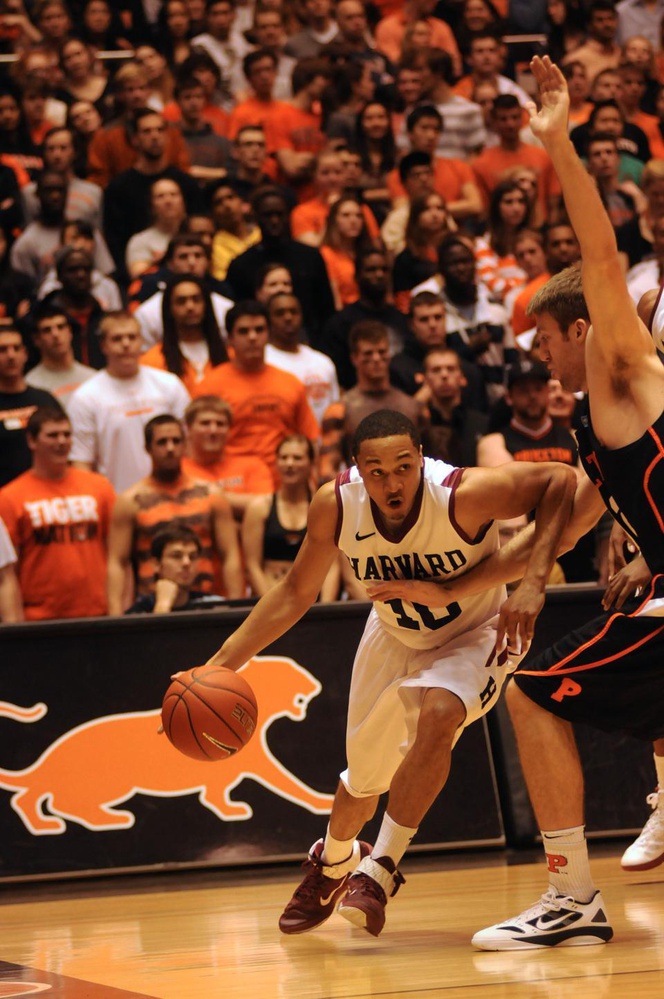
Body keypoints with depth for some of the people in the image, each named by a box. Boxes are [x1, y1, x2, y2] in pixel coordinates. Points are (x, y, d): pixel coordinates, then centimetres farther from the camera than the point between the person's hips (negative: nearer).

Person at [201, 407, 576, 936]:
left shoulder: (463, 495, -36)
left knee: (438, 715, -34)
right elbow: (295, 592, -8)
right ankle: (333, 863, 49)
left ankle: (379, 870, -21)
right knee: (366, 776, 14)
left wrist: (533, 582, -35)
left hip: (474, 634, -4)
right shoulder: (336, 505, -24)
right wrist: (221, 663, -16)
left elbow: (559, 478, -26)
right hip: (395, 636, 4)